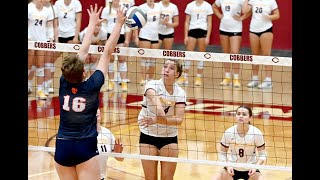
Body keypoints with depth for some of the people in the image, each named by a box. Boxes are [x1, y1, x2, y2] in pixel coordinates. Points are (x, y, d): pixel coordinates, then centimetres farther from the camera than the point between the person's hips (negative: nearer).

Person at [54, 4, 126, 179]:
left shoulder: (64, 83, -4)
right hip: (85, 148, -4)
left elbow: (82, 52, 8)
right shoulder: (91, 86, -12)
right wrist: (119, 24, 3)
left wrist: (92, 23, 19)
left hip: (62, 147, 4)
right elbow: (107, 53, -4)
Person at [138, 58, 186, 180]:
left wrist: (157, 120, -36)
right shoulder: (152, 85, -14)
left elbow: (179, 119, -20)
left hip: (170, 138, 2)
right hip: (148, 136, -2)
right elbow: (154, 99, -38)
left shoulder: (180, 92, -7)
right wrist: (161, 113, -60)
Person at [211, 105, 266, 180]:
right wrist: (227, 166, -17)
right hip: (232, 169, 1)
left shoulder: (257, 133, -15)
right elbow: (222, 154, -1)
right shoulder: (228, 133, -13)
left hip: (250, 170, -1)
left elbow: (262, 155, -6)